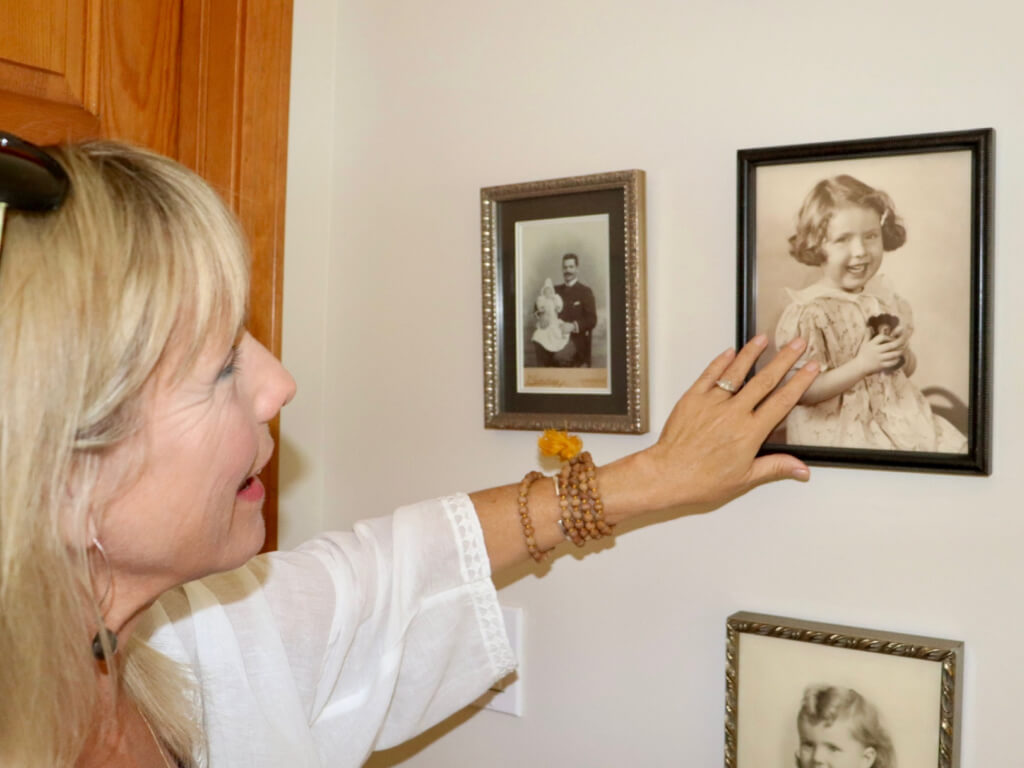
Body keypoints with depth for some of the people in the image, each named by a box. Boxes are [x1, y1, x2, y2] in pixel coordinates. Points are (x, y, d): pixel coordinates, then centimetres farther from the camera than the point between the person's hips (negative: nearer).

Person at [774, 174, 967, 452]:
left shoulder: (884, 296, 5)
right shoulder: (806, 312, -15)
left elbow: (908, 369, 17)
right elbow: (801, 392, -18)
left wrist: (902, 351, -6)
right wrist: (862, 365, -24)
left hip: (896, 412, 7)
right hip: (837, 427, -6)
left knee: (954, 448, -5)